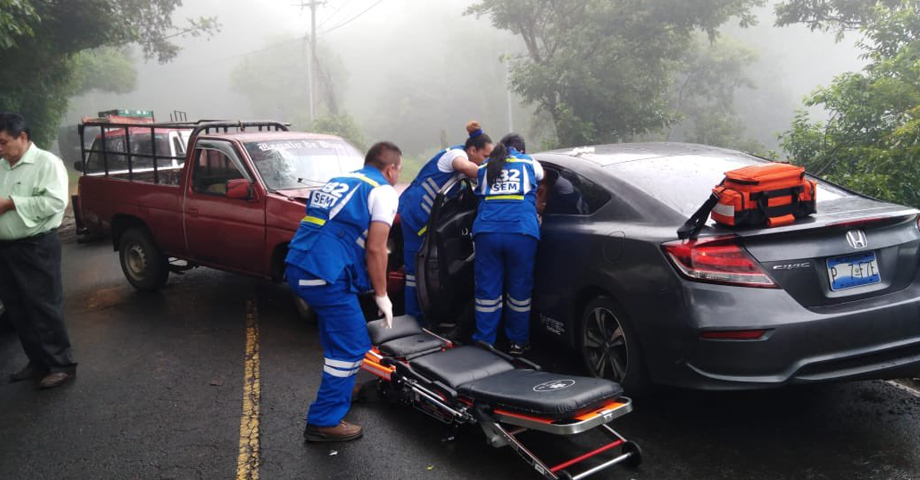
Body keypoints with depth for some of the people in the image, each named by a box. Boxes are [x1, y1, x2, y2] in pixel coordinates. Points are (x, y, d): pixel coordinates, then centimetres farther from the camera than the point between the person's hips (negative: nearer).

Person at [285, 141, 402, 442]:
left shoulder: (338, 182, 23)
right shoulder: (383, 192, 0)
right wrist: (381, 296, 2)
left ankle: (343, 388, 43)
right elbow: (375, 249, -7)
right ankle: (324, 422, 3)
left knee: (339, 337, 27)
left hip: (298, 265, 9)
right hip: (325, 275, -9)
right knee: (351, 347, 0)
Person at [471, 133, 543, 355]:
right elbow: (540, 178, 38)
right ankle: (518, 341, 21)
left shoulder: (485, 167, 21)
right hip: (522, 231, -1)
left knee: (487, 289, 7)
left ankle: (483, 342, 13)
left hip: (486, 232, 2)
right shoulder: (529, 163, 18)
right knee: (520, 288, 10)